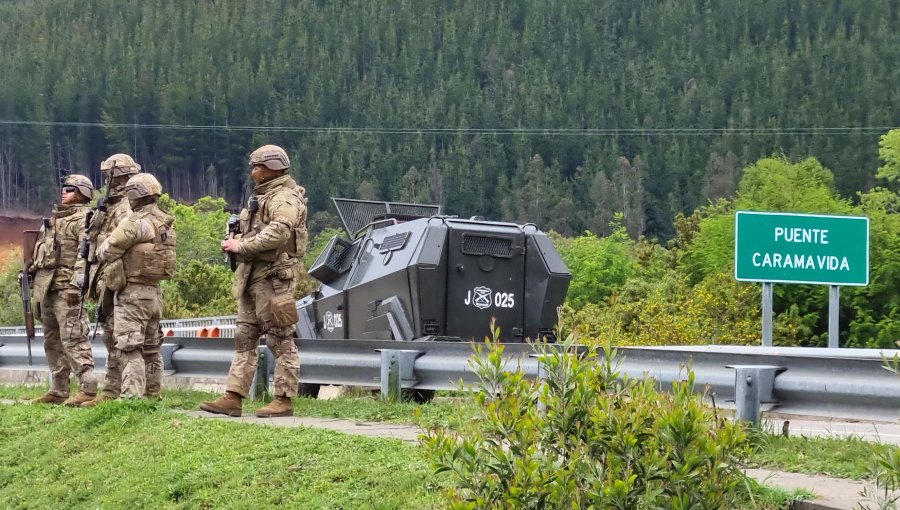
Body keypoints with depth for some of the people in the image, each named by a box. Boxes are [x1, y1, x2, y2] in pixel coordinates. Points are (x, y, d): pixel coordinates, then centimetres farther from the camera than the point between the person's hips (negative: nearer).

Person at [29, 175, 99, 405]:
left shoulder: (82, 219, -7)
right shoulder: (55, 218, 22)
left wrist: (80, 282, -25)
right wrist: (32, 269, 21)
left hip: (67, 288, -10)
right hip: (46, 287, 10)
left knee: (73, 339, -14)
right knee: (52, 342, 12)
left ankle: (88, 389, -15)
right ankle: (58, 391, 17)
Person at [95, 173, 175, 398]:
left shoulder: (136, 222, -15)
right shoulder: (166, 223, 9)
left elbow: (105, 252, -11)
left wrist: (100, 250, 11)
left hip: (133, 292, -8)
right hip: (155, 292, 8)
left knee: (131, 349, -11)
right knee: (150, 350, 15)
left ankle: (132, 396, -18)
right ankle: (151, 396, 20)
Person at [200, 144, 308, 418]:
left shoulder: (284, 198, -12)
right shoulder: (261, 196, 21)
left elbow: (279, 233, -27)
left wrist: (242, 246, -21)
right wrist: (240, 238, 7)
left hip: (274, 276, -11)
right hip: (253, 276, 11)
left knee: (281, 341, -5)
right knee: (244, 338, 8)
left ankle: (284, 400, -3)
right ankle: (233, 398, 8)